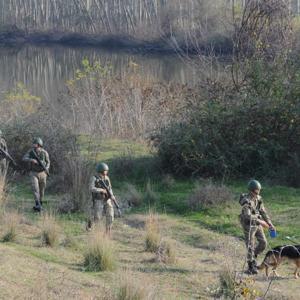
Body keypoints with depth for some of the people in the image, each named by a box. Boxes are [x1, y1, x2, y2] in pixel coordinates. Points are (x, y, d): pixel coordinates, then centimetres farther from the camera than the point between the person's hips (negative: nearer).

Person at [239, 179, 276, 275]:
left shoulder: (258, 198, 3)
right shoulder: (246, 201, -22)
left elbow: (263, 211, 10)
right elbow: (248, 216, -29)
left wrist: (269, 223, 2)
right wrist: (261, 222, -28)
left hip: (257, 224, 7)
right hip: (248, 225, -7)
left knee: (263, 243, 4)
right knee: (251, 246, -2)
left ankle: (253, 257, 27)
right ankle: (251, 267, 9)